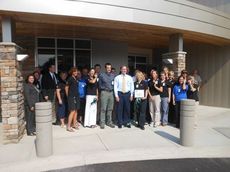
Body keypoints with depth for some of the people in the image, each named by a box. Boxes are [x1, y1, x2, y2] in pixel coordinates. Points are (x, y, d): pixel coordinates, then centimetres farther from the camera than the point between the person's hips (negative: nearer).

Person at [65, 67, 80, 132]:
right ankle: (68, 127, -5)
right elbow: (66, 88, -5)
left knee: (76, 111, 9)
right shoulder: (70, 79, -9)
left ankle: (74, 124, 20)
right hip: (72, 97, -7)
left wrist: (77, 95, 11)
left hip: (76, 96, 7)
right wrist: (68, 96, 2)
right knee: (72, 111, -10)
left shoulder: (76, 79, 12)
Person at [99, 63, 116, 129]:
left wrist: (112, 88, -2)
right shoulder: (102, 75, 2)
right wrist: (104, 88, -6)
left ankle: (109, 122, 19)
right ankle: (102, 123, 2)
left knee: (110, 109, 9)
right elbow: (100, 85, 6)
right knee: (103, 108, -5)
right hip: (104, 92, -3)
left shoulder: (113, 75, 10)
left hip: (111, 92, 4)